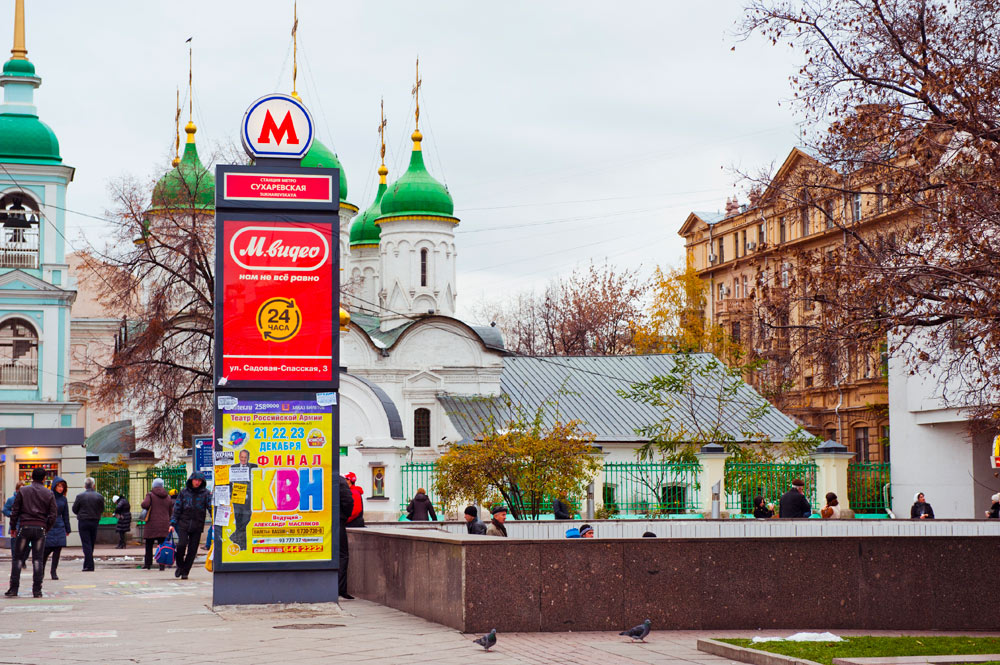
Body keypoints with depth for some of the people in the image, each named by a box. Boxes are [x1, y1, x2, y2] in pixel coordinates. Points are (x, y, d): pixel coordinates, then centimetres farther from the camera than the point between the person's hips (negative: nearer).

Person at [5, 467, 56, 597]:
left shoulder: (22, 491, 3)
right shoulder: (49, 494, 5)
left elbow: (14, 511, 1)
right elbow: (52, 516, 2)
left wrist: (13, 528, 10)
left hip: (24, 527, -1)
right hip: (40, 528, 1)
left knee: (17, 558, 7)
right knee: (38, 559, 3)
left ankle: (14, 588, 3)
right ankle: (37, 590, -1)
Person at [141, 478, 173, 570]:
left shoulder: (150, 495, -3)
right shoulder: (168, 497, 10)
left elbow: (145, 504, -20)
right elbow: (171, 511, 12)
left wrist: (143, 502, 3)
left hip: (152, 524, -3)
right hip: (164, 525, 3)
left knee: (149, 545, 8)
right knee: (162, 545, 2)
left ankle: (148, 564, 10)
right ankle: (162, 565, -5)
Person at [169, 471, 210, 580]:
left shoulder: (205, 494, 3)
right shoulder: (184, 492, 7)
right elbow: (177, 508, 9)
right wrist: (173, 523, 2)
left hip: (197, 526, 0)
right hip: (183, 524, 0)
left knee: (192, 550, 1)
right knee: (181, 544, -15)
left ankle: (185, 572, 13)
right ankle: (180, 566, 10)